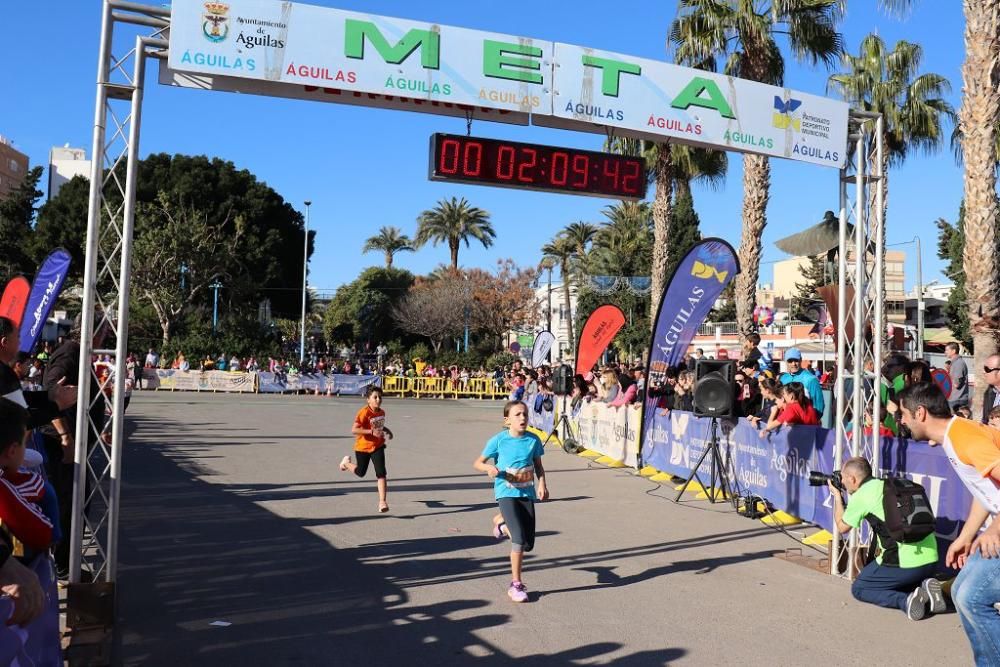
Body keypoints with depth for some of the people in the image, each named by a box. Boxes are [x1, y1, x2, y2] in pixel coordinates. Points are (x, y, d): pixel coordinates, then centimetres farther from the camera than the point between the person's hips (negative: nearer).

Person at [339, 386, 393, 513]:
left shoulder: (382, 412, -2)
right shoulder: (364, 412, -24)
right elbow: (354, 430, -29)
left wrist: (386, 431, 1)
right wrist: (371, 432, -37)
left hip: (378, 446, 4)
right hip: (363, 447, -4)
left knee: (381, 473, -11)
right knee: (361, 472, 17)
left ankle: (382, 502, -10)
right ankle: (346, 462, 50)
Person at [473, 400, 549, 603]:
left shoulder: (533, 440, 1)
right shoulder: (499, 440, -7)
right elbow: (478, 463, 0)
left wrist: (542, 484, -3)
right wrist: (489, 468, -21)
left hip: (527, 493, 4)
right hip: (506, 493, -4)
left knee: (528, 543, 7)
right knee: (519, 539, -17)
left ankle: (501, 522, 36)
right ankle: (516, 584, -1)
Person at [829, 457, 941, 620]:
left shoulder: (860, 496, -5)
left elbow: (842, 527, 13)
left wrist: (837, 496, 25)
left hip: (904, 564, -7)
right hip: (932, 561, 7)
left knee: (859, 589, 14)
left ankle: (906, 600, -9)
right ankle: (924, 587, 5)